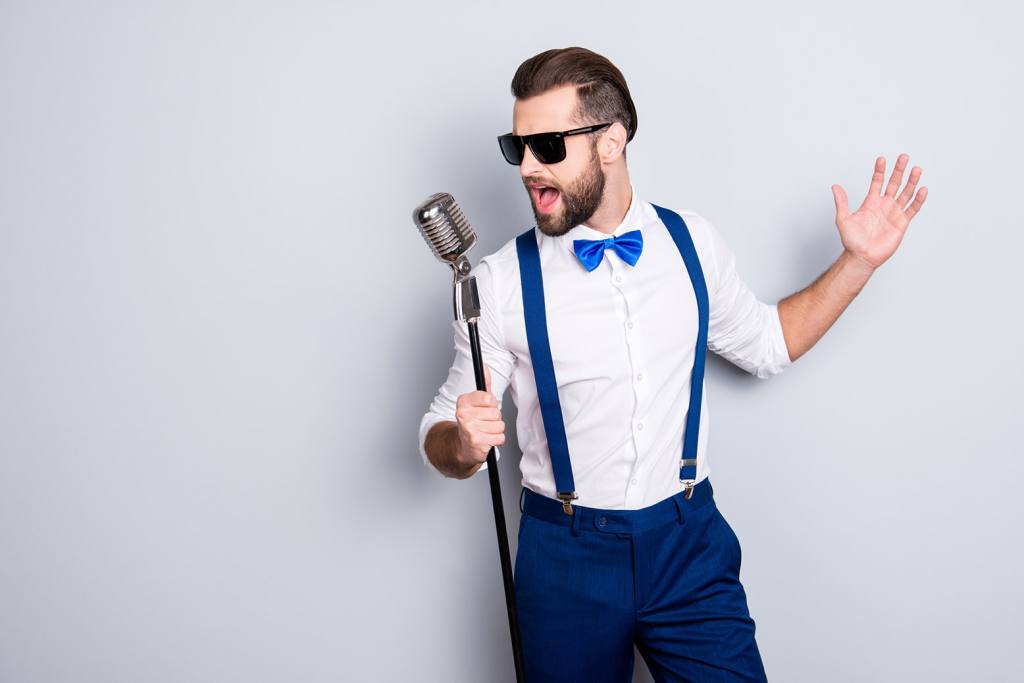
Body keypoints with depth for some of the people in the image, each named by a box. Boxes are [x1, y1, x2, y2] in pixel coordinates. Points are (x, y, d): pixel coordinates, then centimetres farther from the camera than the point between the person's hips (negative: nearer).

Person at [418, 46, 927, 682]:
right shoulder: (501, 282, -10)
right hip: (567, 556, -1)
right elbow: (441, 438, -4)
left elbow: (767, 342, 15)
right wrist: (464, 443, -27)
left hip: (689, 542, 2)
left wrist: (859, 260, 6)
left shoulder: (694, 242, -2)